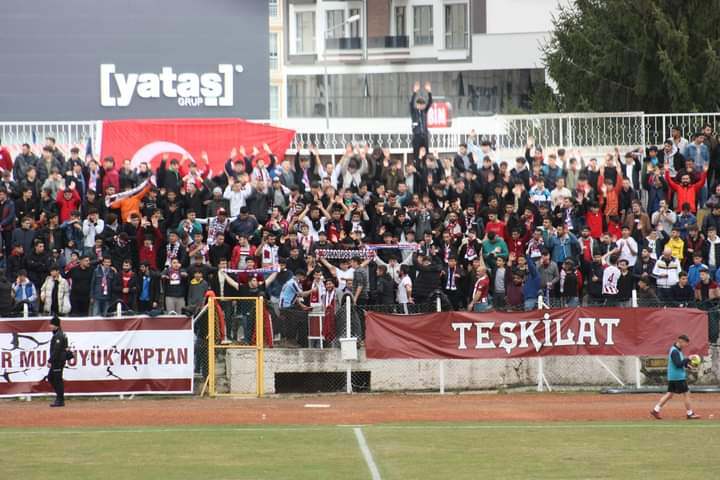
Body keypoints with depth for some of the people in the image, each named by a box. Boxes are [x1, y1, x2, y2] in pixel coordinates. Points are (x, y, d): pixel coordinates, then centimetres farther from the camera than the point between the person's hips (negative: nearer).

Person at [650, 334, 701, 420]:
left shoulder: (678, 350, 14)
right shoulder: (674, 351, -18)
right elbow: (678, 364, -24)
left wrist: (686, 365, 8)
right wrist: (688, 359, -20)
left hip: (672, 377, 10)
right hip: (678, 377, -10)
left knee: (670, 394, 11)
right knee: (686, 393, -2)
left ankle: (656, 410, 10)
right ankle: (690, 414, 4)